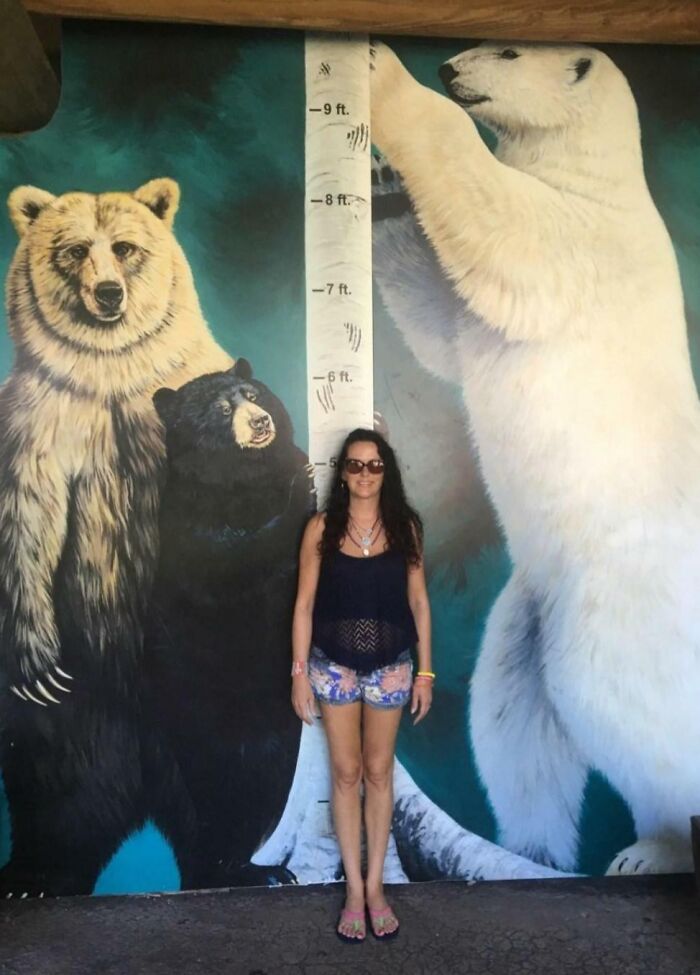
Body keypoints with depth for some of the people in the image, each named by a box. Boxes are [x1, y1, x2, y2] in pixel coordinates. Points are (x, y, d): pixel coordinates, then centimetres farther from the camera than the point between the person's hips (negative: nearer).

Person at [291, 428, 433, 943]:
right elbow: (305, 603, -4)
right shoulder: (322, 528, -6)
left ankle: (376, 886, 29)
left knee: (379, 771, 13)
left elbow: (418, 601, 0)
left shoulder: (405, 527, -4)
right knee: (346, 773, 10)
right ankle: (355, 889, 26)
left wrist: (425, 671, 0)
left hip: (390, 666, 1)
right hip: (334, 665, 0)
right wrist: (299, 672, -6)